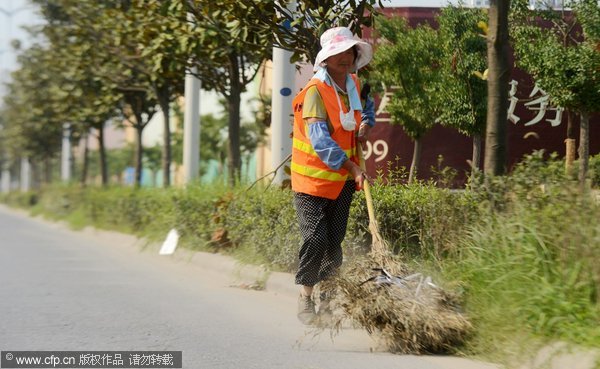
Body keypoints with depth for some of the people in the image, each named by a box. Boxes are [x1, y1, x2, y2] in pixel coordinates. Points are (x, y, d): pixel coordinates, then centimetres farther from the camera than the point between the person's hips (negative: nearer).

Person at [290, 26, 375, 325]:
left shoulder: (355, 86, 6)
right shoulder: (315, 91, -18)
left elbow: (366, 105, 31)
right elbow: (320, 140, -24)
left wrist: (366, 124, 8)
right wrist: (353, 167, -27)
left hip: (343, 179, 7)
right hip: (313, 179, -7)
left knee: (335, 242, 10)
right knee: (315, 239, -12)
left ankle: (328, 299, 21)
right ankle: (305, 297, 4)